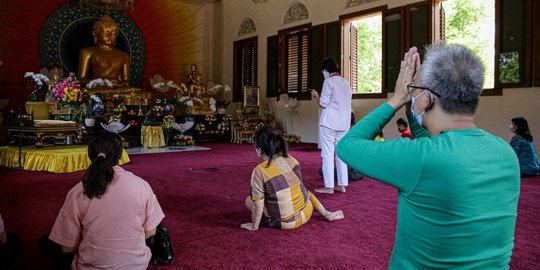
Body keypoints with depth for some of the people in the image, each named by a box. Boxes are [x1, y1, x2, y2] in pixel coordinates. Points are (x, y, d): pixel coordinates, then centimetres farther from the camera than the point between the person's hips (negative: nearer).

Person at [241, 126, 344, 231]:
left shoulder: (259, 171, -22)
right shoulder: (291, 160, -6)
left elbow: (258, 206, -17)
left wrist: (254, 226, -2)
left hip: (284, 223, -5)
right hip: (306, 214, 5)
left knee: (249, 200, 13)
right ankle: (326, 213, 28)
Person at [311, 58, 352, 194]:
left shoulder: (329, 82, -7)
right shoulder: (346, 83, 16)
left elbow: (323, 103, -9)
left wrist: (316, 96, 10)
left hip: (329, 123, -7)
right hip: (344, 123, 7)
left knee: (328, 154, -2)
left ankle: (328, 187, -1)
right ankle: (342, 185, 13)